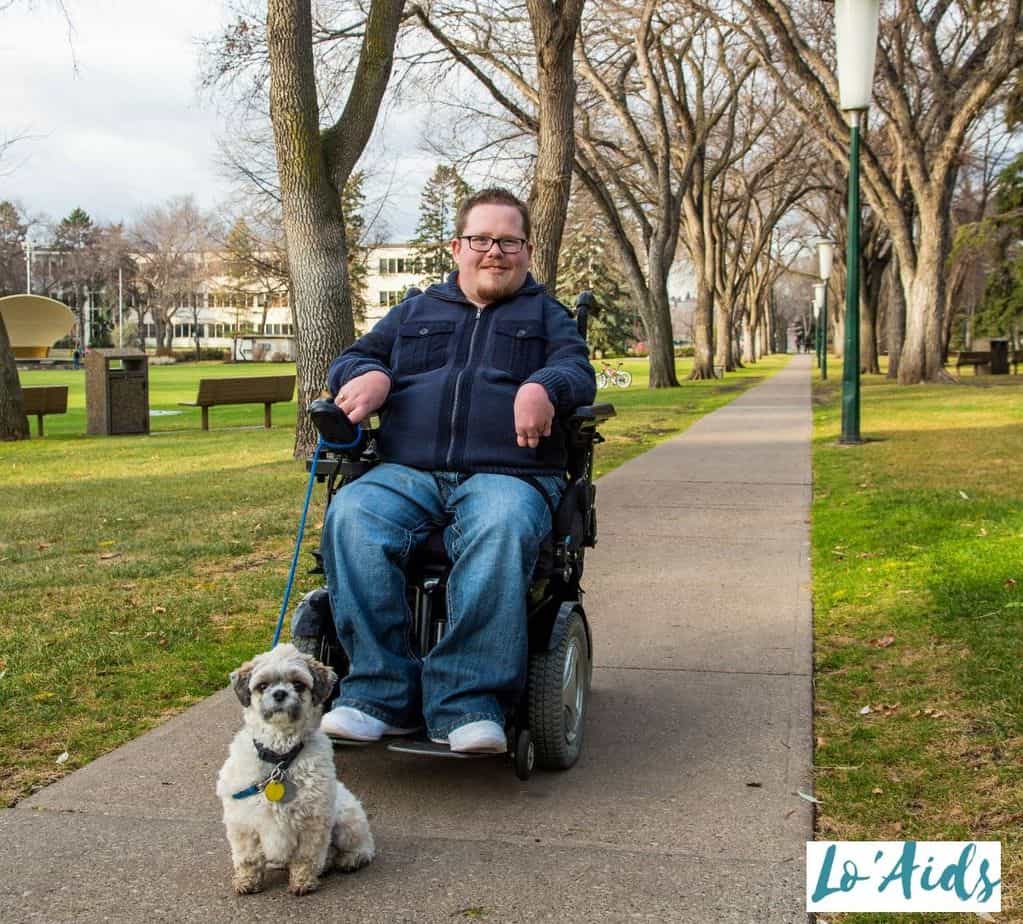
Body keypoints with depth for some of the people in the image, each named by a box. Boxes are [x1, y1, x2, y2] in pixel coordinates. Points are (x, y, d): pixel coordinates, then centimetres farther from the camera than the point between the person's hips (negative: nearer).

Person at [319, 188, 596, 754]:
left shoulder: (546, 315, 24)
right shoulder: (415, 312, 30)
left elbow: (578, 372, 8)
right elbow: (353, 359, 25)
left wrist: (542, 387, -17)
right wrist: (370, 375, -1)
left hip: (507, 474, -2)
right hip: (406, 472, 2)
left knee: (502, 530, -39)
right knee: (351, 517, -32)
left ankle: (469, 705, -40)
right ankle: (380, 695, -32)